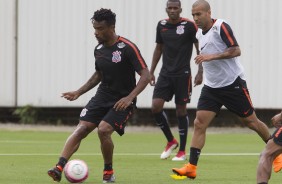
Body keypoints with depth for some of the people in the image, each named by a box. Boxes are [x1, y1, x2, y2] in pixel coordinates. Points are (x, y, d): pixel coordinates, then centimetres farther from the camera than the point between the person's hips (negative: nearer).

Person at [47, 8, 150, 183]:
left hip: (122, 101, -6)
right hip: (102, 97, 6)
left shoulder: (128, 48, -16)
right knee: (81, 129, -13)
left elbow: (145, 75, -18)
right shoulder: (99, 49, 6)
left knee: (103, 130, -25)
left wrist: (129, 98, -29)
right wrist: (79, 92, 16)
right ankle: (59, 168, -22)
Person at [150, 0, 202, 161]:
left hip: (182, 74, -4)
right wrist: (151, 72, 14)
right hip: (166, 73, 4)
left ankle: (182, 151, 10)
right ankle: (171, 141, 13)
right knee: (156, 106, -8)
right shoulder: (162, 25, 6)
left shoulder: (189, 25, -8)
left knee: (181, 110, 0)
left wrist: (200, 73, -11)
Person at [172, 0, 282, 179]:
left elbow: (236, 50, -21)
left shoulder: (221, 26, -14)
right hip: (211, 87, 6)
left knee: (250, 121, 5)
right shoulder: (199, 33, 9)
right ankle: (191, 167, -12)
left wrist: (211, 56, -27)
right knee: (199, 123, -8)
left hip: (233, 83, -6)